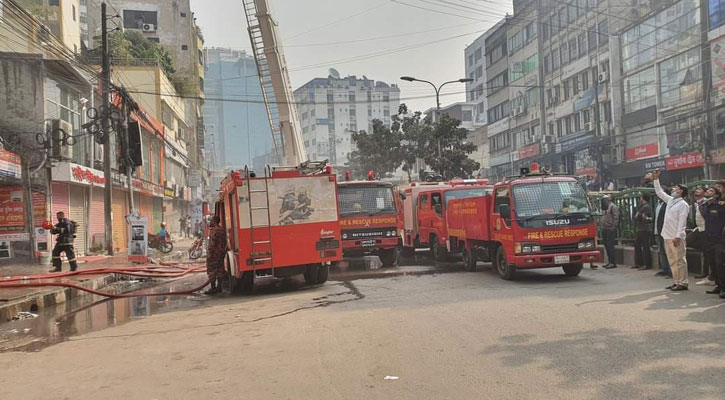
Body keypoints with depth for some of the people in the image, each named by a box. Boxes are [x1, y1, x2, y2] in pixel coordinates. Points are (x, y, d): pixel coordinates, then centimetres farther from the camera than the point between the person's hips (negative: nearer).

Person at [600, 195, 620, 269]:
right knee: (607, 246, 11)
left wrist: (613, 227, -20)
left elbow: (616, 218, -16)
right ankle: (610, 261, 17)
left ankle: (613, 263, -11)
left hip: (610, 230, -10)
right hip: (605, 230, 10)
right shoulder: (606, 208, 21)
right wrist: (602, 228, 16)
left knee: (610, 246, -12)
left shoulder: (613, 207, -8)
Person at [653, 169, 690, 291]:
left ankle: (683, 283, 0)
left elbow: (682, 222, -15)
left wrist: (678, 237, -21)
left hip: (676, 238, -8)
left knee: (680, 260, -4)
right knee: (672, 261, 11)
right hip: (667, 236, 8)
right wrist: (656, 179, 21)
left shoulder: (683, 204, -9)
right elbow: (659, 192, 26)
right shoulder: (670, 201, 14)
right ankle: (677, 282, 18)